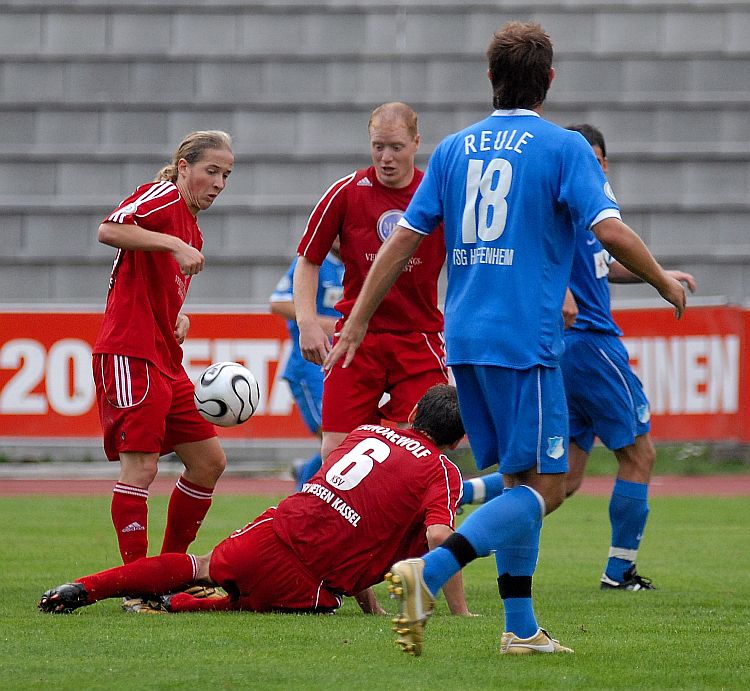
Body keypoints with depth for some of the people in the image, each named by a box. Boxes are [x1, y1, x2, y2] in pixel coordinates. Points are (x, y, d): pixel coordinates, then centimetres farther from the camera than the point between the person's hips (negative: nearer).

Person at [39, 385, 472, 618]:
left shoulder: (367, 431, 20)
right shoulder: (442, 472, 0)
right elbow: (439, 536, -17)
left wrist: (367, 601, 30)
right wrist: (460, 612, -8)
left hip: (270, 536, 5)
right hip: (308, 587, -5)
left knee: (201, 568, 31)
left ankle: (83, 589, 15)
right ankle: (177, 606, -2)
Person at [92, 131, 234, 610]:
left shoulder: (192, 229, 19)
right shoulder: (162, 198, -7)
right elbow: (109, 230, -26)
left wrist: (180, 318, 9)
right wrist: (174, 244, -32)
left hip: (166, 362, 10)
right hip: (130, 353, -10)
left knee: (209, 462, 9)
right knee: (141, 466, -12)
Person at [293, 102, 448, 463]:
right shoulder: (345, 192, -2)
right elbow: (308, 260, 7)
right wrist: (307, 322, -5)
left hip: (420, 340, 0)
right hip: (358, 336, 0)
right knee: (335, 452, -7)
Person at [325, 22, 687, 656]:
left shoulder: (454, 149, 11)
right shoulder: (563, 147, -4)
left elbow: (403, 240, 9)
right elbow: (610, 230, -13)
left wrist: (358, 322, 16)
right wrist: (665, 283, 4)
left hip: (464, 337, 7)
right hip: (524, 340, -7)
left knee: (520, 480, 15)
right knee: (544, 488, -5)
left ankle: (521, 629, 13)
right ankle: (429, 571, -23)